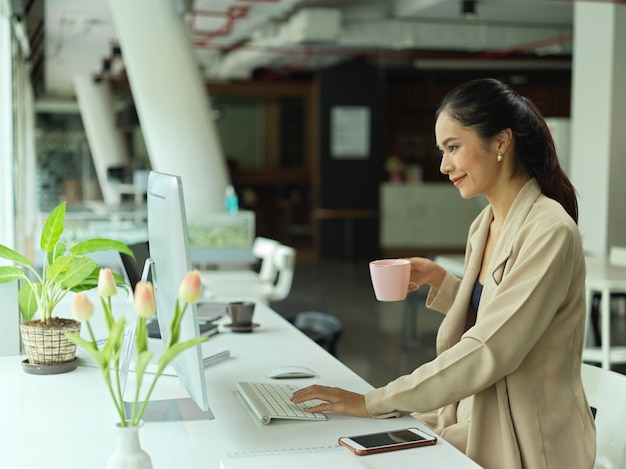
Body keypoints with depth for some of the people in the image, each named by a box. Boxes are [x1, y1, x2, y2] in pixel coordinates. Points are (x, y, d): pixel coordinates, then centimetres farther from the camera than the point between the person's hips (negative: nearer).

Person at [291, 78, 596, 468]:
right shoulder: (486, 224, 7)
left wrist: (372, 402, -23)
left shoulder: (549, 231, -19)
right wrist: (438, 280, 3)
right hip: (471, 423, 7)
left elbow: (489, 351, -24)